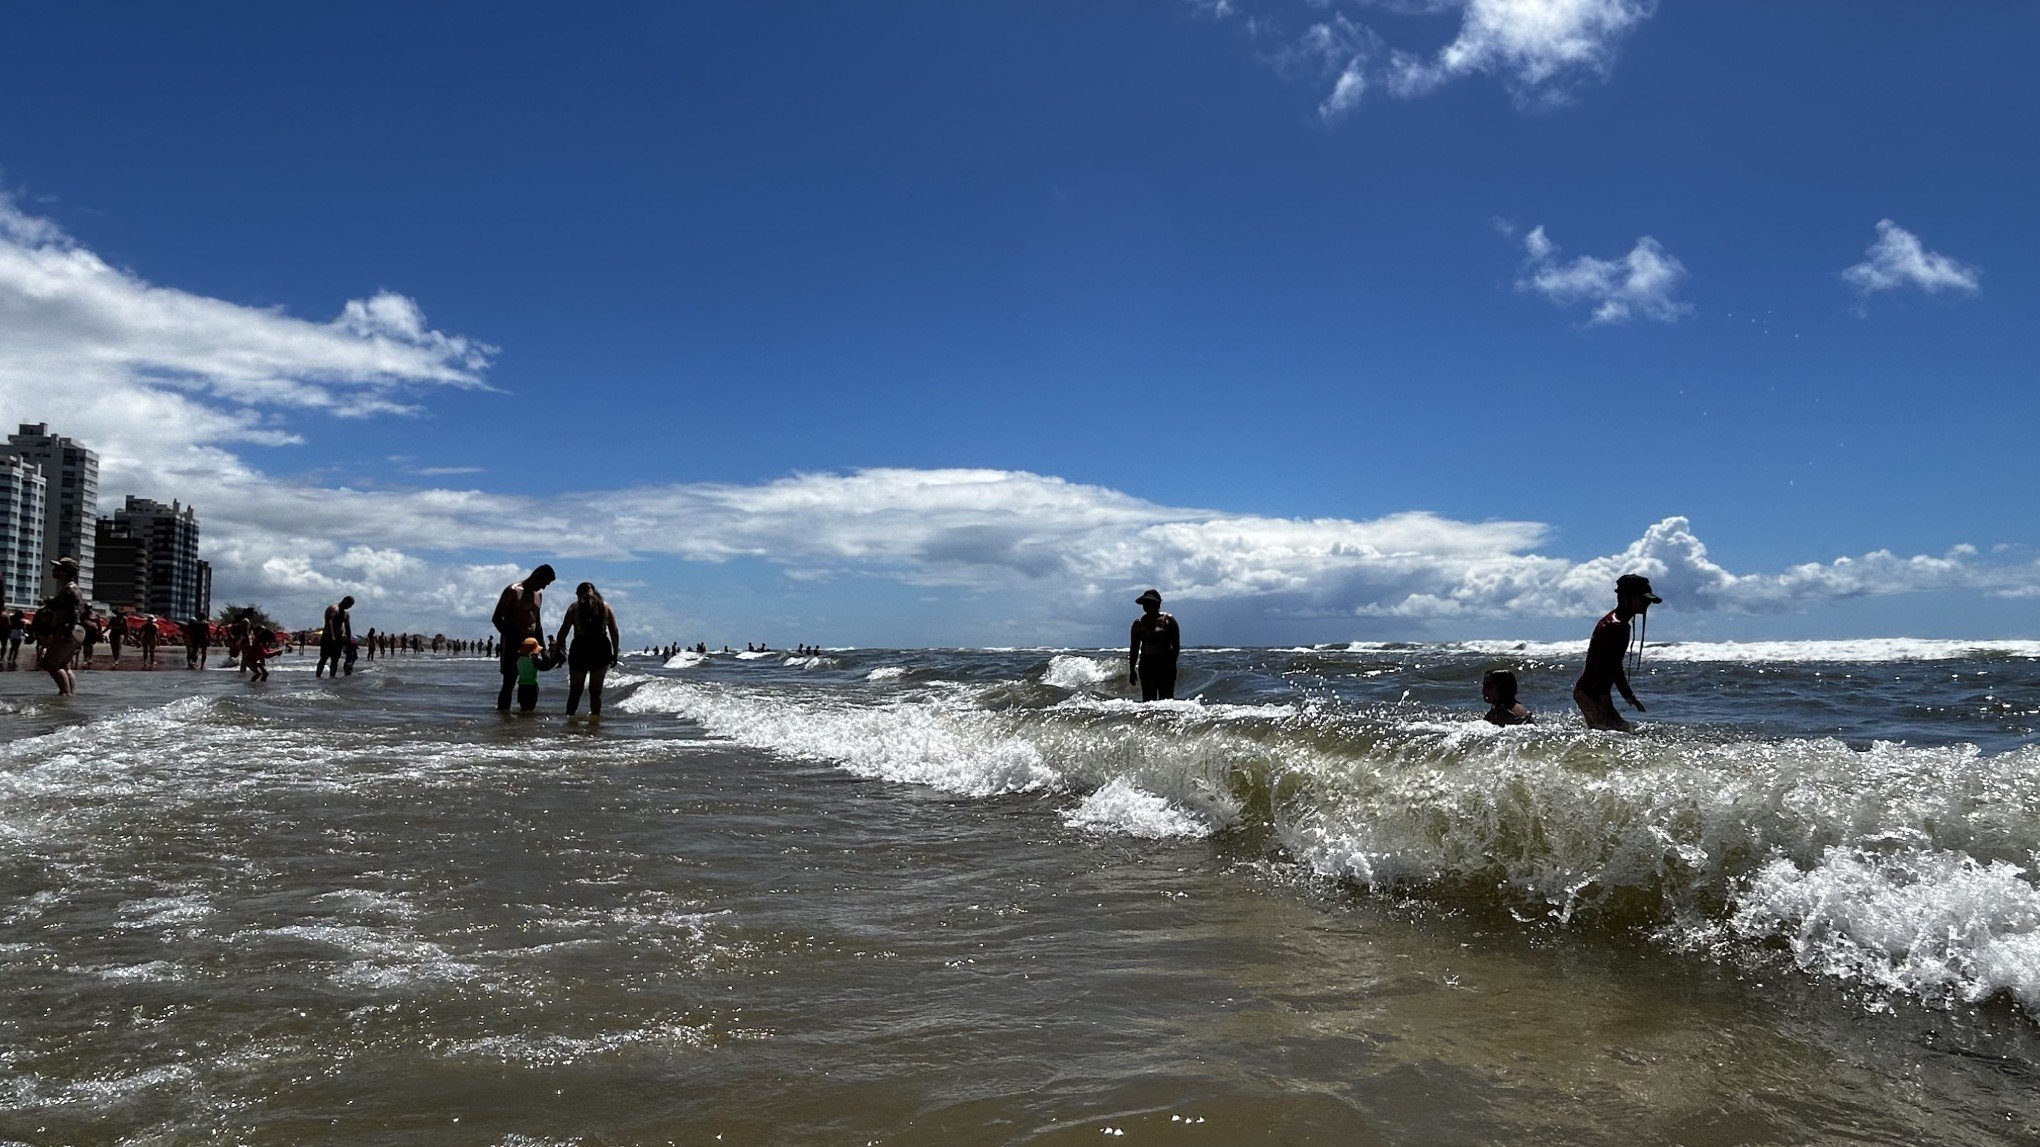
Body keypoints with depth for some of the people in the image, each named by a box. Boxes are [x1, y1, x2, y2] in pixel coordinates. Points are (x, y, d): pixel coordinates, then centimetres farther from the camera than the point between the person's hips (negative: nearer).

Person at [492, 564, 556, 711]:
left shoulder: (538, 595, 16)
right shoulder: (513, 591, -7)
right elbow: (496, 619, -10)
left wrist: (542, 648, 17)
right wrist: (511, 637, -18)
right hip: (513, 643, -7)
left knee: (531, 684, 4)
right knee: (509, 682, -9)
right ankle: (502, 711, -7)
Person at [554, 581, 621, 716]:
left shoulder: (574, 607, 3)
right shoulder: (605, 607, 8)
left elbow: (563, 632, -2)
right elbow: (614, 632, 5)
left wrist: (557, 651, 2)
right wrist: (615, 653, 10)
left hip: (581, 649, -2)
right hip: (601, 649, 2)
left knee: (575, 691, 8)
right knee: (596, 690, 13)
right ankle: (595, 717, 13)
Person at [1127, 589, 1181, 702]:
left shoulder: (1168, 620, -1)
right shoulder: (1138, 623, 8)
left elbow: (1176, 646, -2)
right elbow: (1134, 648, 11)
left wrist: (1172, 663, -13)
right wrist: (1132, 669, 7)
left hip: (1165, 664, -3)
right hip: (1146, 664, 3)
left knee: (1166, 700, -3)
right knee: (1148, 700, 0)